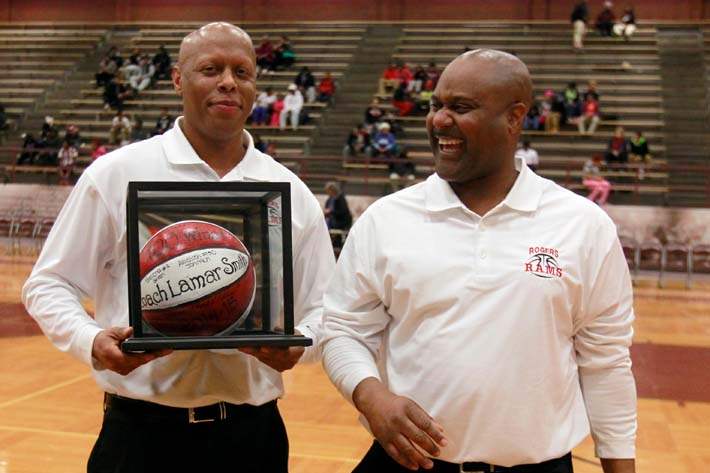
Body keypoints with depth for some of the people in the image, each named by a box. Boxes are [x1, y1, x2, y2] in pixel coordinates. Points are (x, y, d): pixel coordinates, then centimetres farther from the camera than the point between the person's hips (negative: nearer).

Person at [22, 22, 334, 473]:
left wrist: (298, 344, -13)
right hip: (141, 431, -2)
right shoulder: (116, 174, -2)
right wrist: (92, 342, -17)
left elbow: (324, 308, 8)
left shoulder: (293, 193, 5)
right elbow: (50, 284, 2)